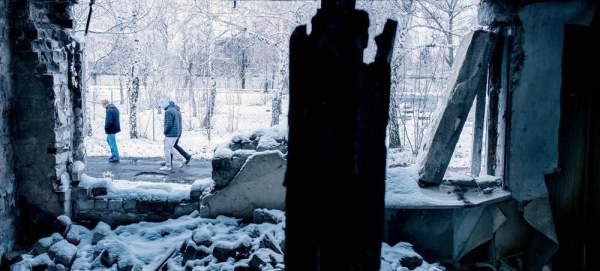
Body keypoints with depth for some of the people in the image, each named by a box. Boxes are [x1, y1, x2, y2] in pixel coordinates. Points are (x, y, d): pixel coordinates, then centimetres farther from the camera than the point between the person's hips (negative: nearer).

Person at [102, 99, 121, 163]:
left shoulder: (109, 110, -24)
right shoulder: (115, 108, 7)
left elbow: (109, 122, -29)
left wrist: (105, 127, -12)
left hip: (111, 129, -10)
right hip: (115, 127, 10)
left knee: (112, 143, 1)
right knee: (108, 140, 26)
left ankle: (116, 158, 10)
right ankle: (114, 154, 32)